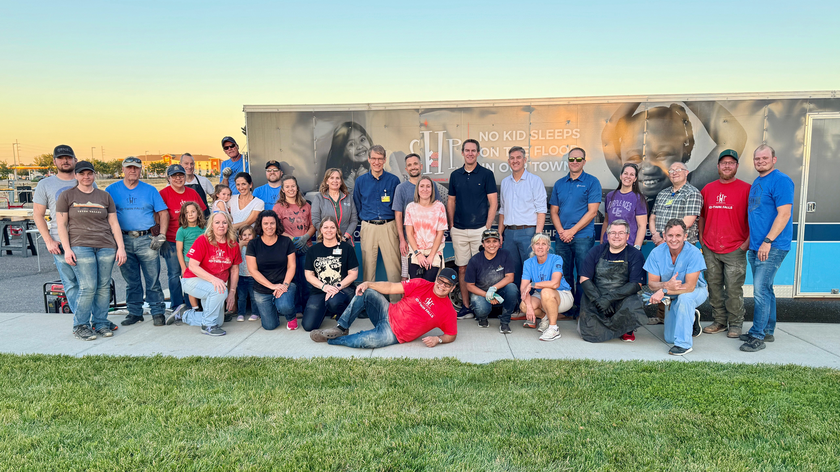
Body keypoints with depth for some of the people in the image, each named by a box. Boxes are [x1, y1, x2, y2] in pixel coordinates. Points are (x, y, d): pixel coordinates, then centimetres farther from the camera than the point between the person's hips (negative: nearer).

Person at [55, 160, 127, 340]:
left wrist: (121, 247, 5)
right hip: (80, 246, -3)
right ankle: (80, 326, 4)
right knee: (88, 287, -10)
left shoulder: (104, 196, 14)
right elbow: (61, 224, 4)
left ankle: (101, 323, 13)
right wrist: (67, 249, -6)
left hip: (106, 246, 3)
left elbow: (114, 223, 13)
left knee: (104, 287, 2)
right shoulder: (67, 195, 7)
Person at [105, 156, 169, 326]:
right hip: (124, 241, 1)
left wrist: (161, 235, -4)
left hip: (147, 240, -1)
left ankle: (157, 312, 8)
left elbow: (163, 213, 7)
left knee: (153, 279, -1)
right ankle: (134, 312, 19)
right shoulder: (112, 190, 8)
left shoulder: (150, 190, 7)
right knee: (131, 281, 9)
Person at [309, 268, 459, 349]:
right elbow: (391, 288, -1)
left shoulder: (448, 311, -6)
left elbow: (451, 335, 2)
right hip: (388, 313, 4)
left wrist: (437, 339, -19)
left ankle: (330, 339, -3)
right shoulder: (421, 285, 0)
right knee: (366, 293, -18)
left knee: (363, 341, -29)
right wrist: (368, 284, -13)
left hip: (394, 335, -4)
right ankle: (341, 328, -7)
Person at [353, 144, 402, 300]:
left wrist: (398, 228, 8)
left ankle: (396, 300, 4)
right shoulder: (360, 181, 8)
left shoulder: (393, 180, 3)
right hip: (368, 227, 2)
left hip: (389, 227, -1)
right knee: (368, 265, 4)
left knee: (393, 264, -3)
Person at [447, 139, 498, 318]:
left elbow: (493, 202, -2)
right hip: (459, 230, 3)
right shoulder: (455, 175, 10)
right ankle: (466, 307, 13)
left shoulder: (486, 174, 0)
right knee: (462, 269, 6)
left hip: (479, 229, -3)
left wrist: (488, 227, -9)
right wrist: (451, 225, 7)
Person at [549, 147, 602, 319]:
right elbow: (554, 211, 12)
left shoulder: (592, 182, 1)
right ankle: (567, 309, 18)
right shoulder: (559, 184, 14)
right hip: (562, 238, 4)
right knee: (564, 274, 8)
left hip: (583, 236, -4)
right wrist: (561, 231, -5)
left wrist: (572, 231, -12)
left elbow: (592, 211, -7)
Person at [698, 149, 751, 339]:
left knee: (734, 289, -1)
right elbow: (701, 216, 18)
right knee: (714, 287, 10)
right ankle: (719, 321, 22)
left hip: (735, 250, -4)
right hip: (710, 250, 4)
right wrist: (702, 238, 10)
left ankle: (735, 324, 13)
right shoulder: (708, 189, 10)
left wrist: (747, 243, -9)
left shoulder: (746, 189, -2)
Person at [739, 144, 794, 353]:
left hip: (772, 247, -9)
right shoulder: (756, 182, 16)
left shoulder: (780, 181, -11)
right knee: (765, 289, 15)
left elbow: (784, 214, -18)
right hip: (756, 247, 9)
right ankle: (767, 331, 25)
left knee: (761, 291, -10)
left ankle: (757, 336, -4)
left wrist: (767, 241, -22)